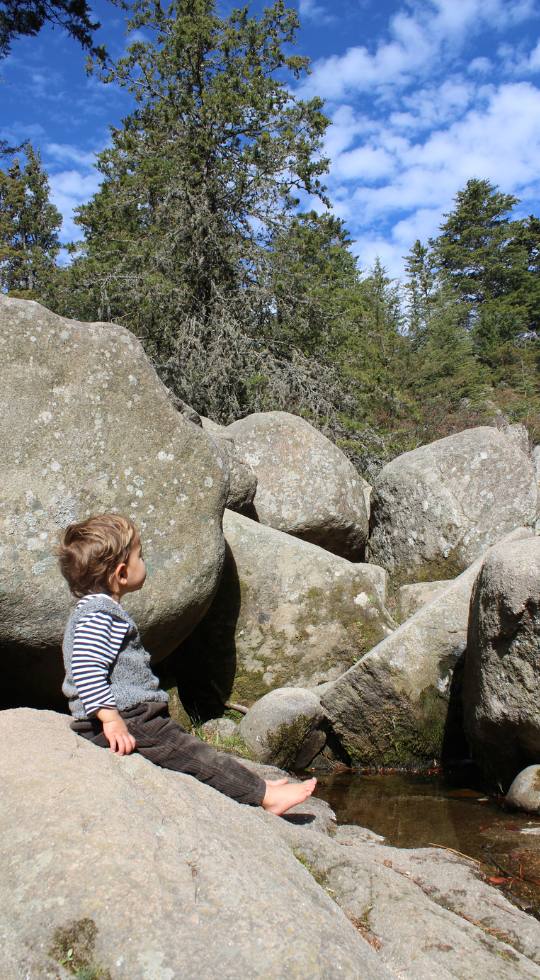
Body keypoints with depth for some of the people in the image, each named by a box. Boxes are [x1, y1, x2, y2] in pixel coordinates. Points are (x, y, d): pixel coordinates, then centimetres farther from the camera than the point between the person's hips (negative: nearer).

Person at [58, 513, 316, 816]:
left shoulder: (96, 609, 16)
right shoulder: (98, 614, -21)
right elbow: (86, 668, -31)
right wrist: (111, 719, -31)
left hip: (133, 714, 11)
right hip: (128, 722, -11)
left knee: (187, 745, 14)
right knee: (192, 754, -6)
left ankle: (253, 783, 21)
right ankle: (264, 795, -1)